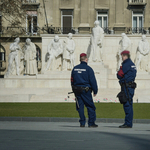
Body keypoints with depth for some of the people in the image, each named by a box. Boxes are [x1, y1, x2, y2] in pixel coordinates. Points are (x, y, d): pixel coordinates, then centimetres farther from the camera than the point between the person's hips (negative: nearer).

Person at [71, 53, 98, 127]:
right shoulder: (88, 69, -7)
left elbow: (72, 80, 14)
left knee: (80, 107, 8)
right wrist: (95, 91, -2)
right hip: (86, 90, -5)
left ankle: (82, 123, 5)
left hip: (77, 90, 5)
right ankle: (91, 123, 1)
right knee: (90, 107, 3)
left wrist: (74, 89, 22)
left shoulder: (75, 68, 8)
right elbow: (93, 81, -9)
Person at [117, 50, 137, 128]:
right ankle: (129, 123, 15)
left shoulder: (126, 64, -12)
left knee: (127, 105, -10)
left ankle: (128, 123, -12)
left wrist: (119, 71, 10)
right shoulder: (132, 64, 18)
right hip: (131, 86, 10)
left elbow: (119, 75, -11)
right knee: (129, 105, 12)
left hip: (127, 86, -10)